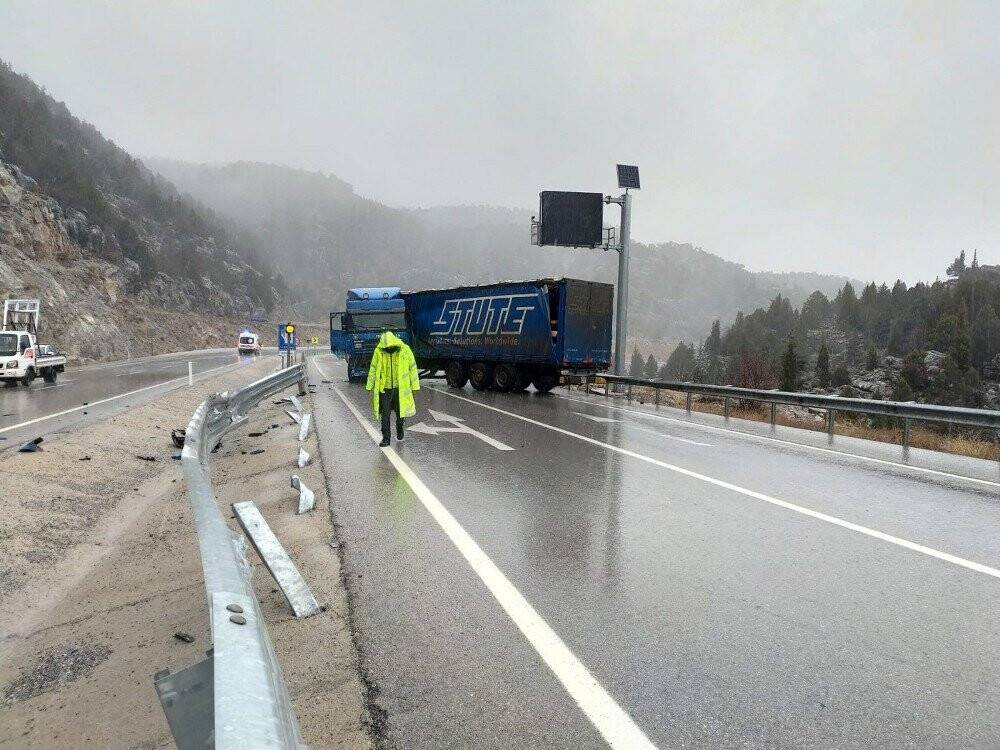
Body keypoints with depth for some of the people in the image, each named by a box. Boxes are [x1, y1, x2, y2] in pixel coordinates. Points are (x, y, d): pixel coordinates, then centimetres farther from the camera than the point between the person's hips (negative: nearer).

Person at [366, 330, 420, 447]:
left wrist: (414, 386, -2)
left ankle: (399, 429, 40)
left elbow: (412, 368, -1)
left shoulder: (405, 350, -7)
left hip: (400, 388, 0)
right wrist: (370, 387, 6)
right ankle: (386, 438, 9)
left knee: (400, 411, 12)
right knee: (385, 414, 0)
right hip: (384, 388, 0)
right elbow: (373, 370, 5)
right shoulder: (378, 351, -4)